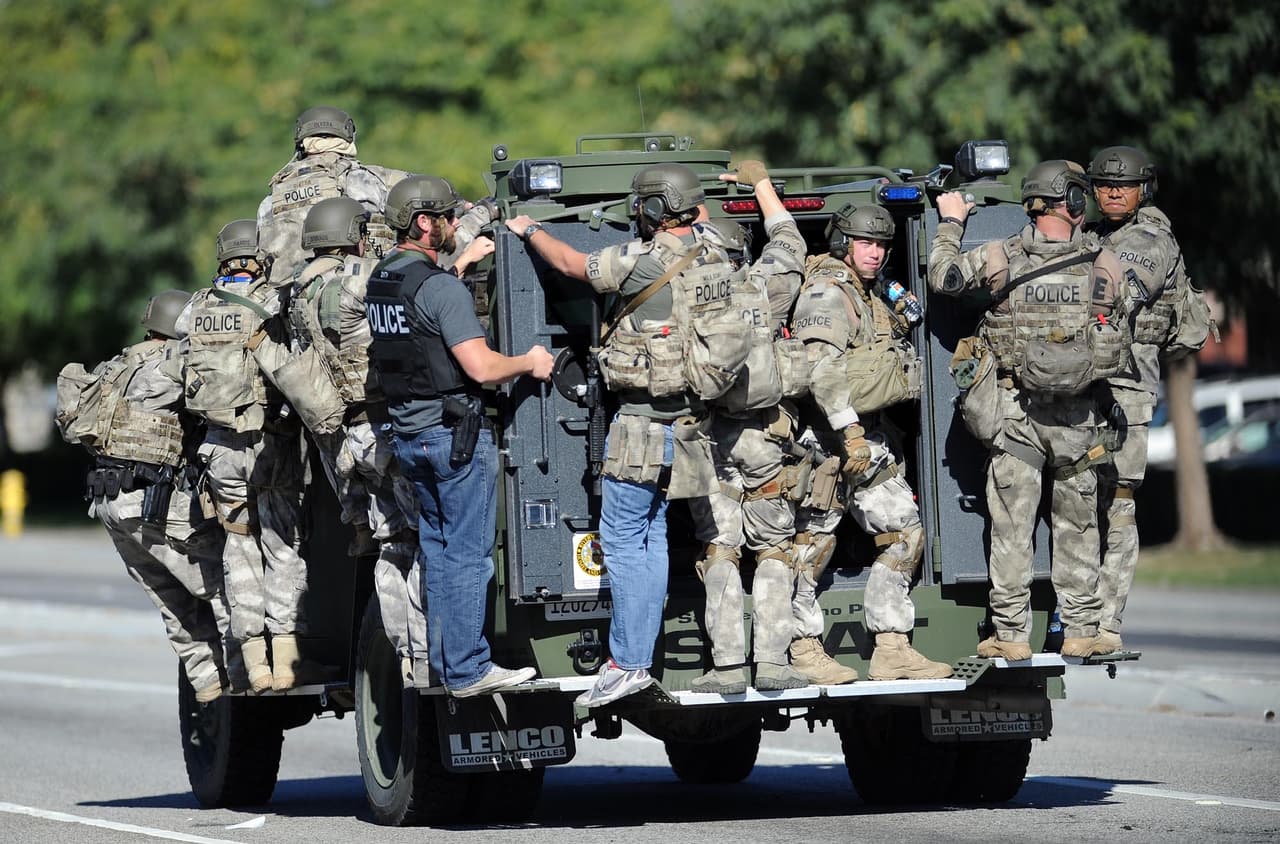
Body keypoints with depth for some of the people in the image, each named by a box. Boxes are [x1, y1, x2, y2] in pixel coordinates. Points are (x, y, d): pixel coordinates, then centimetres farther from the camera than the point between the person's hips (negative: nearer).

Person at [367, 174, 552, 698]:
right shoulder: (442, 289, -19)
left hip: (407, 433, 9)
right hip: (454, 433, -9)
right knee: (467, 552, -3)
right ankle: (467, 670, -2)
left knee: (436, 545, 17)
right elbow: (481, 367, -23)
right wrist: (529, 363, -4)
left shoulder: (381, 279, 7)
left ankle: (441, 662, 20)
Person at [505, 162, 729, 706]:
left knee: (623, 539, -2)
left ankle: (627, 663, -3)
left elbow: (569, 263, -1)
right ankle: (638, 657, 15)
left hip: (643, 422, -7)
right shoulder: (717, 260, 5)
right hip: (693, 419, 7)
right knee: (652, 537, 13)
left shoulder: (642, 262, -15)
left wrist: (529, 231, 17)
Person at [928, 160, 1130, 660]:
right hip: (1079, 415, 1)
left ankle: (1012, 635, 5)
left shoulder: (1002, 259, -9)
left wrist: (950, 223, 18)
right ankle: (1080, 632, 14)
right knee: (1077, 524, 12)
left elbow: (942, 276, 4)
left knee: (1011, 525, 5)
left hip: (1016, 412, -1)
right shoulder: (1105, 265, -4)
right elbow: (1120, 340, 7)